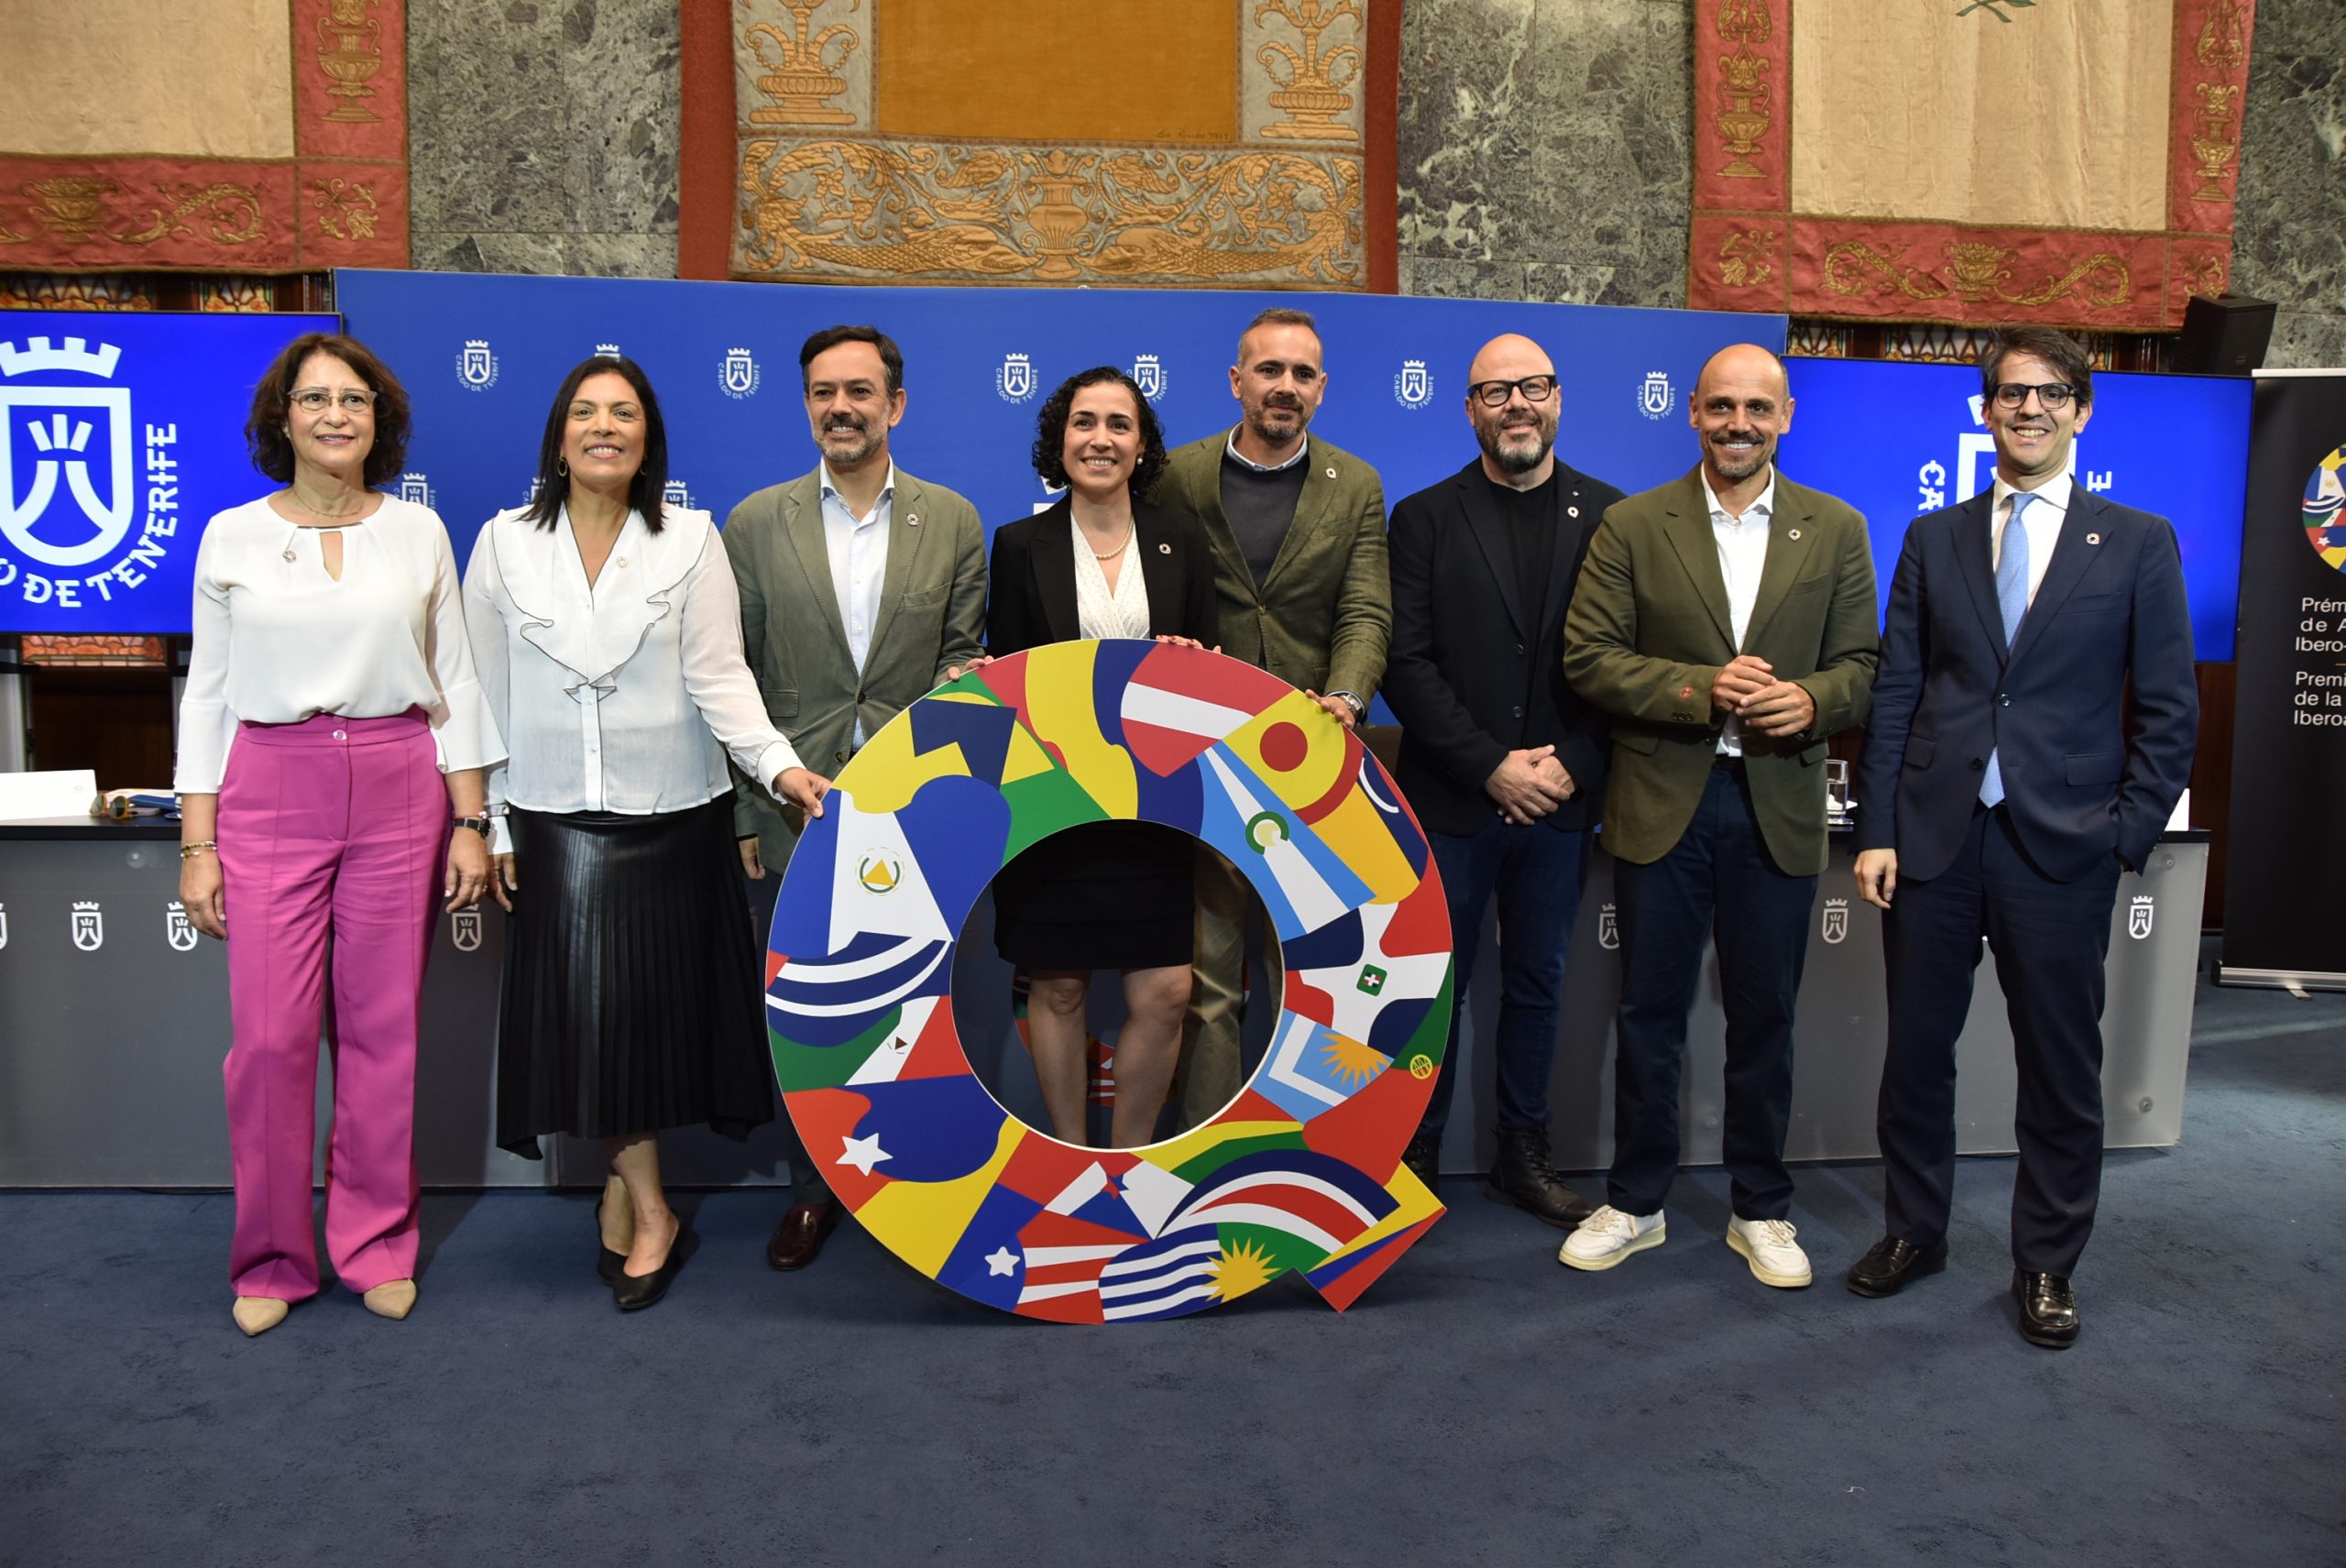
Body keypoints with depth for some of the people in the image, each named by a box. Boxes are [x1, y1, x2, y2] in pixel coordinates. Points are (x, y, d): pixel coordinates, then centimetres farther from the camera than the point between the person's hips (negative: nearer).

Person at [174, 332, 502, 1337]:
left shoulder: (418, 532, 6)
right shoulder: (233, 538, 5)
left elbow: (454, 684, 8)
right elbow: (208, 693, 6)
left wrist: (470, 821, 3)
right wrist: (197, 846, 1)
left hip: (398, 788, 1)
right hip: (270, 791, 0)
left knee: (384, 1028, 5)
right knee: (269, 1036, -2)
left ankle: (378, 1245, 21)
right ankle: (272, 1258, 17)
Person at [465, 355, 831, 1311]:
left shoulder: (691, 541, 0)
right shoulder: (505, 543, 3)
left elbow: (719, 677, -7)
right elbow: (488, 694, 5)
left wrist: (778, 764, -22)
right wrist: (492, 822, 4)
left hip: (673, 814, 0)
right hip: (556, 820, 1)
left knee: (659, 1003, 4)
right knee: (587, 1007, -4)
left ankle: (621, 1183, 25)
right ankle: (650, 1211, 11)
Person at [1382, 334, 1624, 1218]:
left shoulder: (1609, 516, 5)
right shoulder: (1426, 518, 1)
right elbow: (1407, 662, -7)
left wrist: (1572, 766, -10)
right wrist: (1492, 767, -13)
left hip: (1559, 801, 2)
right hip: (1452, 802, -2)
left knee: (1538, 983, 13)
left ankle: (1523, 1154, 27)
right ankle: (1416, 1153, 20)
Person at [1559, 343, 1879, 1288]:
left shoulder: (1836, 531, 7)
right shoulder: (1632, 527, 1)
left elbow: (1861, 665, 6)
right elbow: (1588, 657, -5)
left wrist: (1812, 699, -16)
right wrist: (1701, 689, -17)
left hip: (1779, 809, 1)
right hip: (1661, 804, -1)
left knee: (1764, 1019, 10)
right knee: (1649, 1014, 8)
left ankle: (1761, 1209, 26)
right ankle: (1635, 1203, 23)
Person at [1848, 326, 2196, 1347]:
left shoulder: (2138, 544, 3)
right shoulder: (1933, 539, 8)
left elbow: (2168, 713, 2)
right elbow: (1895, 693, 5)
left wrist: (2127, 837, -6)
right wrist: (1876, 830, -1)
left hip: (2061, 844, -1)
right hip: (1932, 838, 2)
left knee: (2060, 1068, 8)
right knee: (1915, 1050, 10)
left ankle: (2046, 1265, 24)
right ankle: (1913, 1232, 28)